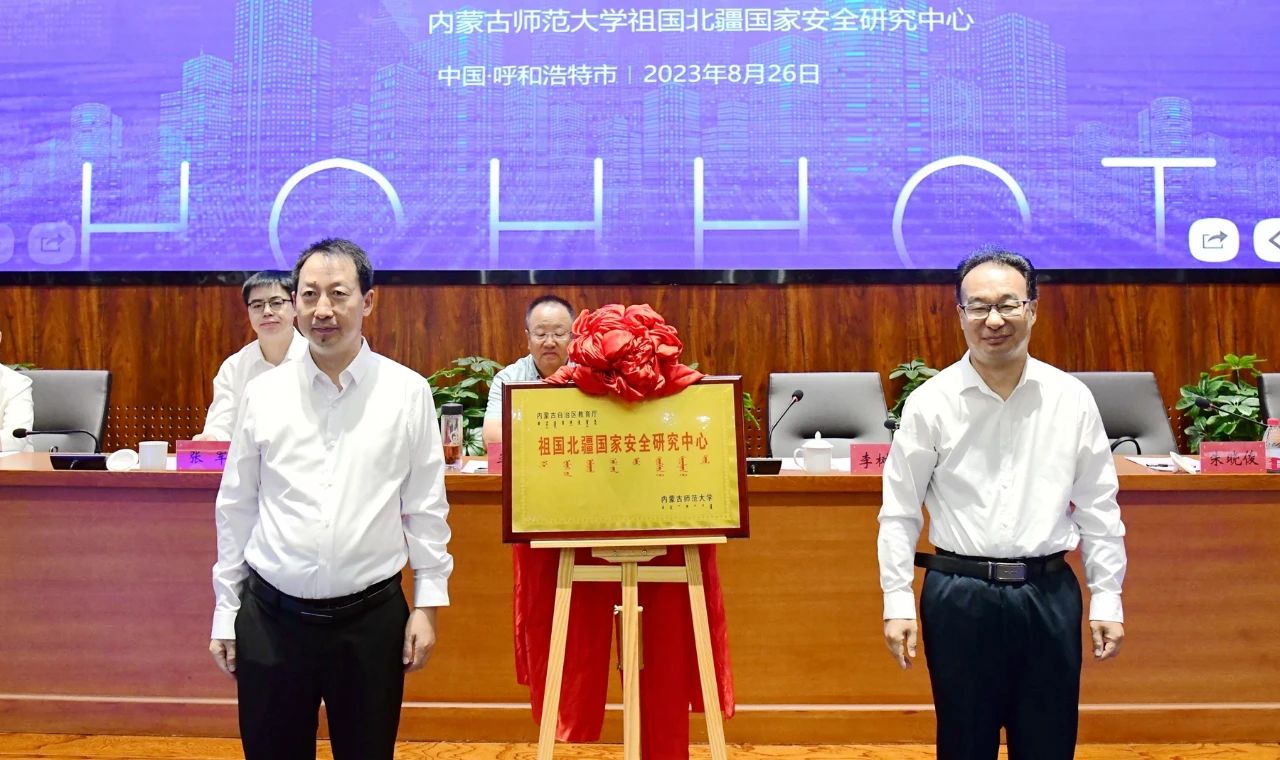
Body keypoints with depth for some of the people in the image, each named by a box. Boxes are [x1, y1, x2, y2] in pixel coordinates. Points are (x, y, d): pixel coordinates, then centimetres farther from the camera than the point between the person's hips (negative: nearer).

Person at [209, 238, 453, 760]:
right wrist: (226, 613, 8)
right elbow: (235, 508, 6)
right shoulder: (263, 393, 0)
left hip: (371, 619, -1)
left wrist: (427, 604, 0)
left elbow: (425, 507, 0)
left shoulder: (408, 392, -5)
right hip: (271, 618, 2)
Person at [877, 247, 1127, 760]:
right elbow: (899, 512, -2)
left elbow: (1098, 508, 5)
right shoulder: (930, 402, -5)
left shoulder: (1072, 399, 0)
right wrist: (898, 602, -5)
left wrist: (1106, 597, 4)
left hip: (1049, 595, 2)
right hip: (960, 598, -1)